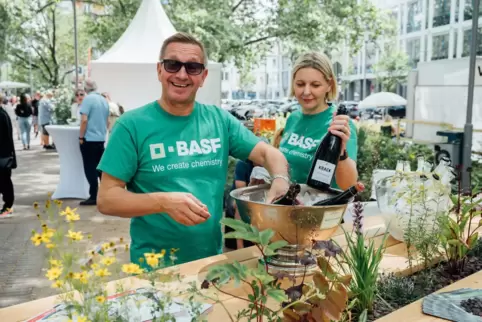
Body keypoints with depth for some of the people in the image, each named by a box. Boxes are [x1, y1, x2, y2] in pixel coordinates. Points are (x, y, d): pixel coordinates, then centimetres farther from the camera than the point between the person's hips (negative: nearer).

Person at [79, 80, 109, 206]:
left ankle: (93, 197, 0)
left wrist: (81, 137, -10)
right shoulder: (104, 100, 10)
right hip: (101, 139, 7)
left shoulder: (88, 99, -11)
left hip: (89, 139, -7)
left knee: (90, 168, -2)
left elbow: (84, 120, -18)